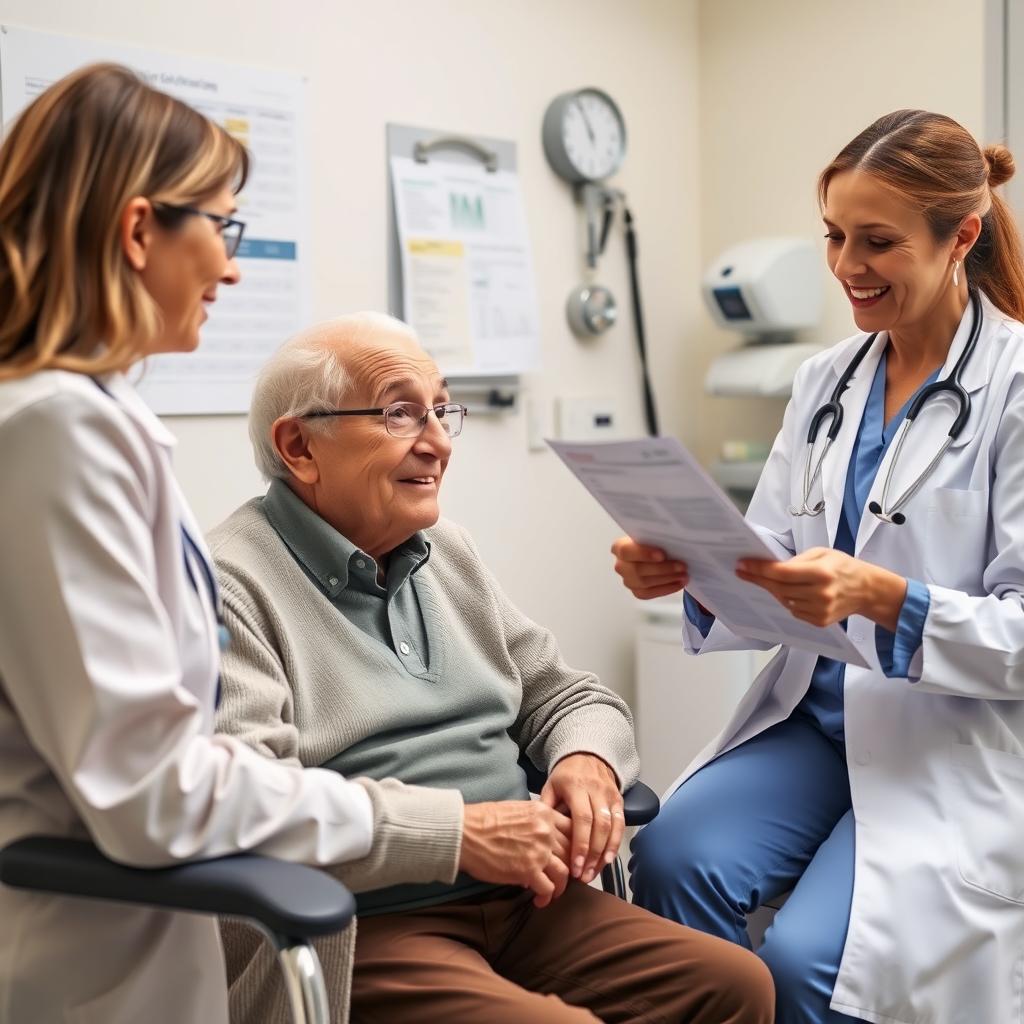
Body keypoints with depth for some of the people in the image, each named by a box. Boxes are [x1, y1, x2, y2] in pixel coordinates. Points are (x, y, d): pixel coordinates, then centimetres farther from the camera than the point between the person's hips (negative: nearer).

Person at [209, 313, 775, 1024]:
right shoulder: (233, 585, -10)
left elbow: (569, 696, 20)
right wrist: (455, 830, -22)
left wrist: (588, 758, -3)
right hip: (360, 933, -7)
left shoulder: (446, 551, 16)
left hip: (517, 897, 8)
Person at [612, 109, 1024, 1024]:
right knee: (673, 857, -23)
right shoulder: (826, 380, 7)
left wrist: (882, 597, -28)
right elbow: (771, 582, 7)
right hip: (817, 720, 4)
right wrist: (691, 572, -14)